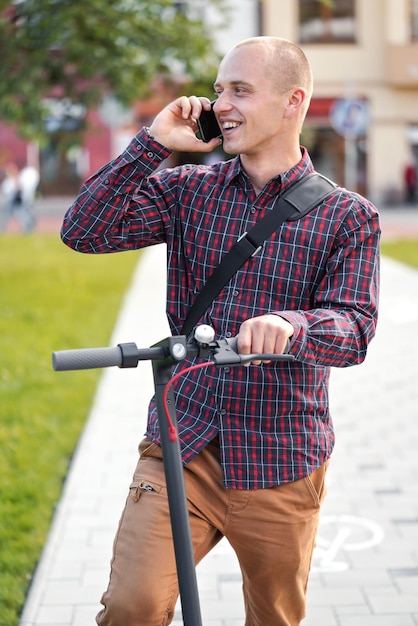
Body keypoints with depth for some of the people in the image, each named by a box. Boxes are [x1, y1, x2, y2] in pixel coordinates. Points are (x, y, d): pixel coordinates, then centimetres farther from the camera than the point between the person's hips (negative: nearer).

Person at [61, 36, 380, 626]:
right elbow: (84, 232, -7)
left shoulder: (347, 217, -2)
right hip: (181, 448, 1)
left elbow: (354, 329, -14)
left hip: (282, 465, 0)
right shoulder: (187, 190, 4)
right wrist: (154, 143, -11)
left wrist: (290, 325, -36)